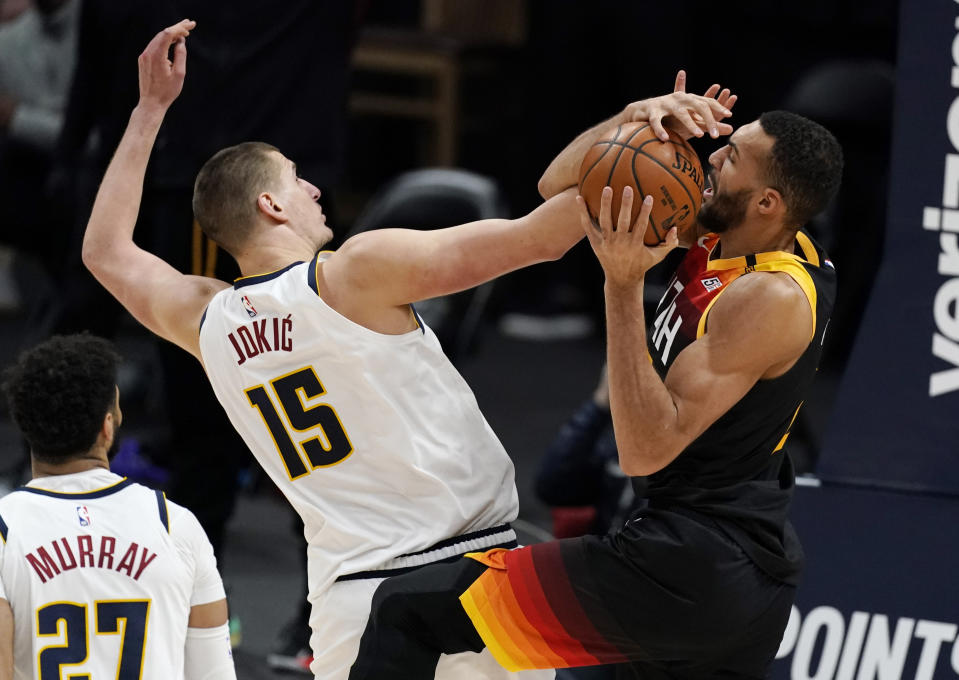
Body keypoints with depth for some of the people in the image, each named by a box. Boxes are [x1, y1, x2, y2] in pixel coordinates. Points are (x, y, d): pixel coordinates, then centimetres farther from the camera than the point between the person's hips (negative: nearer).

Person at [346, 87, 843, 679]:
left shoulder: (771, 298, -18)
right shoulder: (718, 238, 7)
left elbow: (646, 449, -24)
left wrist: (624, 286, -25)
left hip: (688, 572, -10)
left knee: (408, 609, -8)